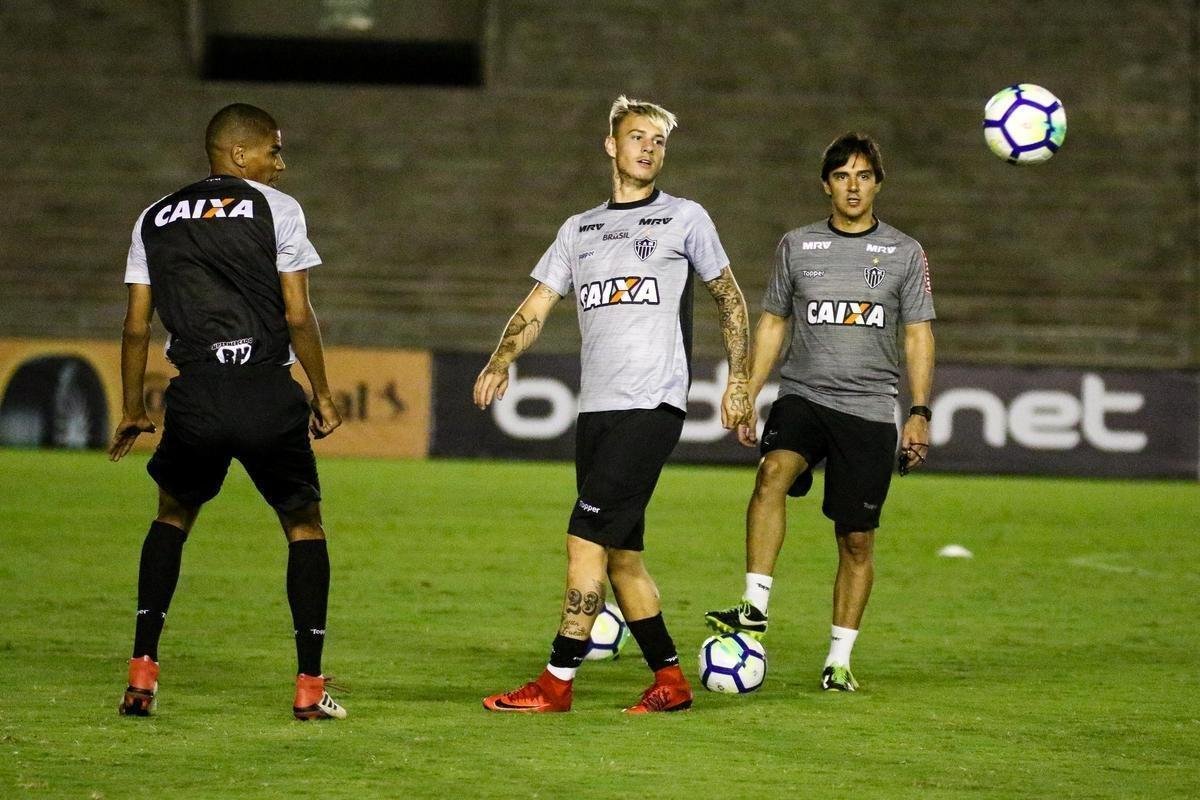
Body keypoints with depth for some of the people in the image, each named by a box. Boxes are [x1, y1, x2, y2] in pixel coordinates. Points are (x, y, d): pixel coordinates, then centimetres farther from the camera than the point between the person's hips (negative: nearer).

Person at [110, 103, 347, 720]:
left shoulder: (156, 219, 13)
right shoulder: (276, 209, 2)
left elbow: (137, 326, 12)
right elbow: (298, 316, -3)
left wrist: (132, 409, 22)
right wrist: (322, 395, 8)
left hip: (195, 397, 3)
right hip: (268, 393, -3)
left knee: (173, 515, 23)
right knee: (304, 524, 13)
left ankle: (141, 674, 12)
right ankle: (310, 686, 5)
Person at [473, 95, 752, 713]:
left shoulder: (685, 218, 6)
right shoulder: (579, 230, 18)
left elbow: (729, 300, 13)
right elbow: (536, 306, 12)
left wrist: (738, 381, 7)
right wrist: (500, 362, -6)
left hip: (653, 404, -6)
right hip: (596, 407, 6)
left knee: (586, 540, -12)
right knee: (621, 553, 7)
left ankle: (557, 683, -11)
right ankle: (670, 682, 15)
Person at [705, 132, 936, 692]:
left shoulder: (905, 254, 6)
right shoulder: (797, 246, 9)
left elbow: (918, 337, 6)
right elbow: (772, 324, 14)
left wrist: (920, 413, -4)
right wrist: (747, 398, 8)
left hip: (870, 410, 0)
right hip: (802, 396, 0)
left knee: (857, 540, 1)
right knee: (772, 474, -31)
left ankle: (839, 660, 11)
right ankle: (755, 608, -32)